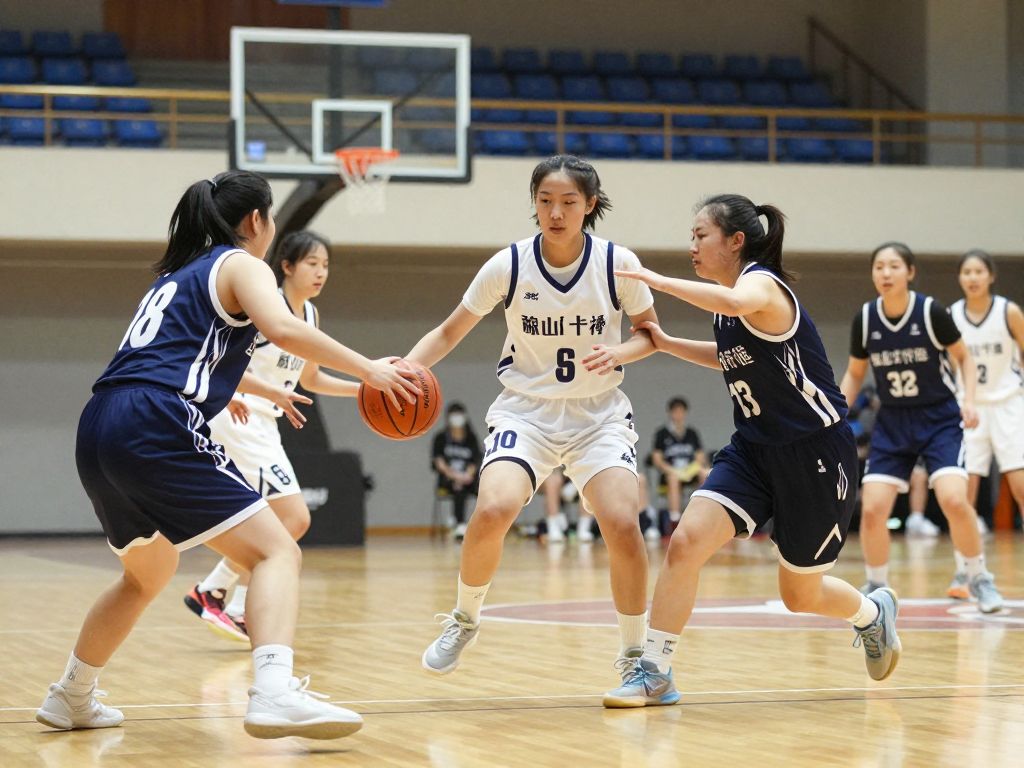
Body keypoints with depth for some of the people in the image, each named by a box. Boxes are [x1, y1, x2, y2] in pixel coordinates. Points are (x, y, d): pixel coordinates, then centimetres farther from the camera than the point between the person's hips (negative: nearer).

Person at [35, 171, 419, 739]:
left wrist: (268, 391, 64)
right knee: (276, 552, -12)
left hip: (99, 434, 9)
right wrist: (366, 369, -8)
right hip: (158, 430, -9)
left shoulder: (178, 273, 31)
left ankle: (70, 699, 39)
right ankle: (274, 692, -35)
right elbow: (282, 328, -15)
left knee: (148, 573, 30)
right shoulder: (240, 265, 7)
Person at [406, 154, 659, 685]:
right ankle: (464, 620, 3)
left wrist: (620, 351, -18)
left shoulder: (618, 264, -9)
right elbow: (451, 332, 2)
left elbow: (651, 333, 4)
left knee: (622, 524, -22)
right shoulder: (509, 265, -9)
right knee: (493, 509, -26)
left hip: (599, 415, 0)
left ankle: (635, 656, -1)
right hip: (525, 410, 0)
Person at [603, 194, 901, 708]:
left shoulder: (761, 283, -18)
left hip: (815, 454, -7)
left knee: (800, 594, 7)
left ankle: (873, 613, 40)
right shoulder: (726, 307, 7)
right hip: (754, 449, 7)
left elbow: (737, 304, -44)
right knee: (686, 541, -15)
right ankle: (653, 673, -9)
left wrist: (659, 281, -37)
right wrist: (667, 344, 19)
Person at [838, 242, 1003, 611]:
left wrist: (969, 399, -15)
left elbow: (964, 357, 0)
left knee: (953, 499, -21)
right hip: (892, 422, 3)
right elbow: (854, 374, 9)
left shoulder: (931, 311, -14)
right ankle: (876, 587, 14)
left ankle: (978, 577, 2)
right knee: (872, 509, -8)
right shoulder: (864, 319, -6)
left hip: (939, 418, -3)